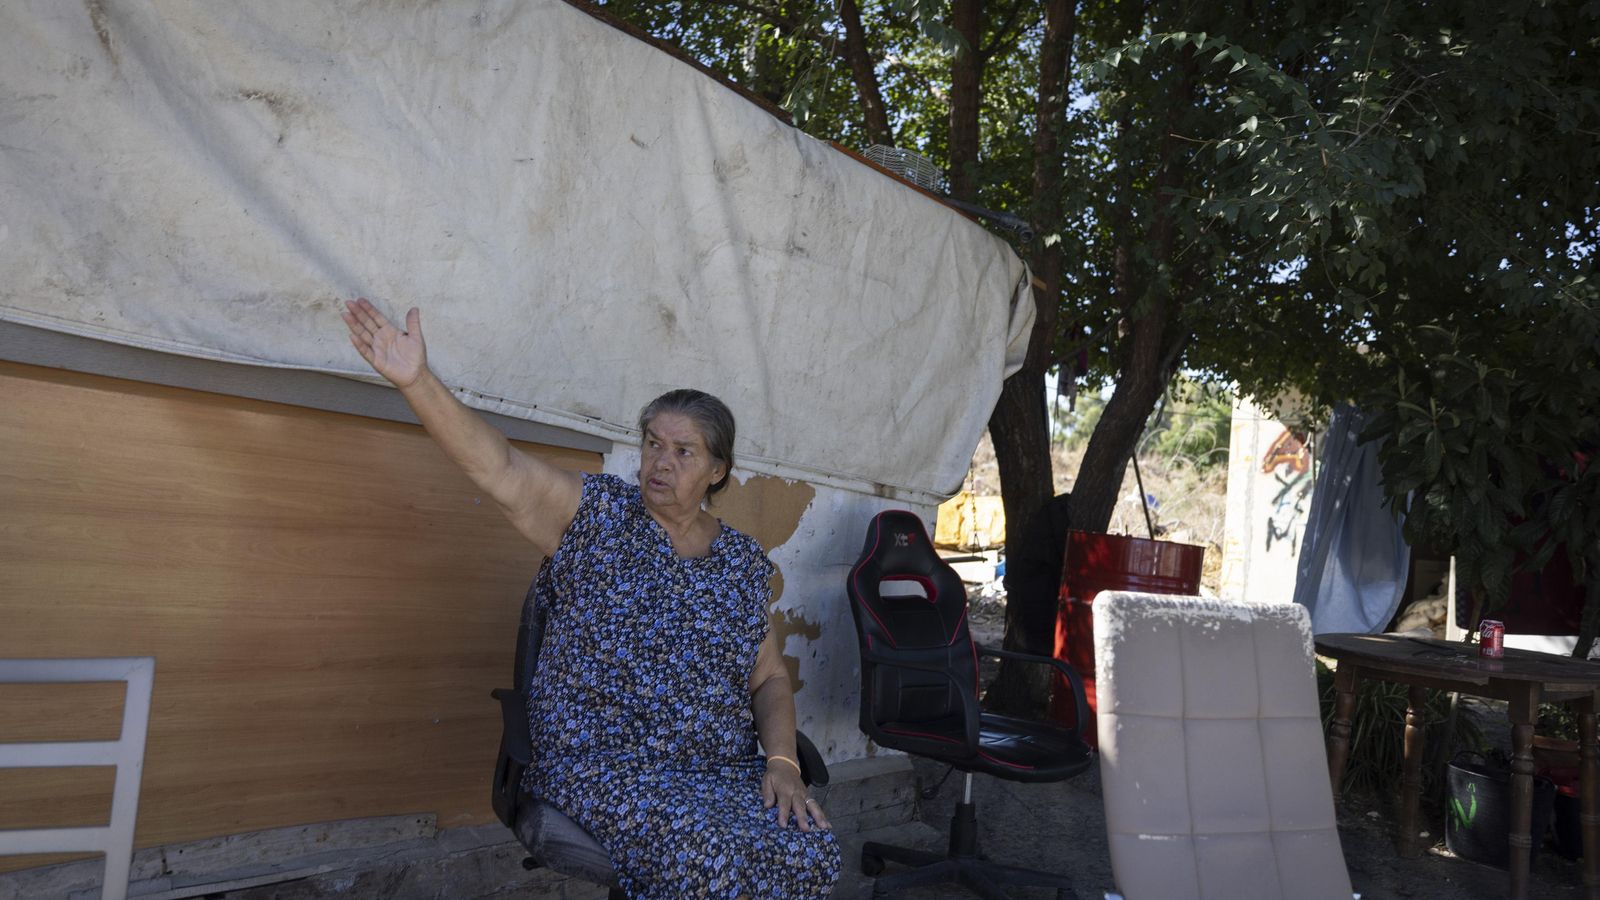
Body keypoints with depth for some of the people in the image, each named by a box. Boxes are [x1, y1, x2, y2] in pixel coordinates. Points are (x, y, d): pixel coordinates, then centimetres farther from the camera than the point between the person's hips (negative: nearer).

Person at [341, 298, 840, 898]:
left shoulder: (746, 563, 11)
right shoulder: (599, 515, 0)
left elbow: (770, 679, 13)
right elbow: (499, 469, -15)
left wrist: (782, 761, -5)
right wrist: (416, 381, -28)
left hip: (724, 772, 4)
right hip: (602, 763, -4)